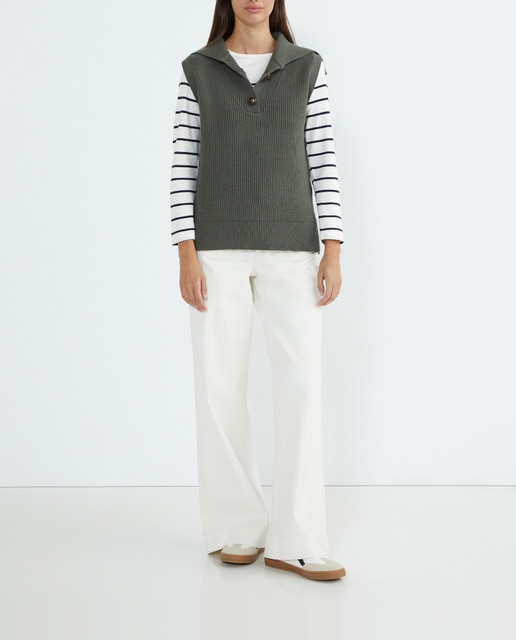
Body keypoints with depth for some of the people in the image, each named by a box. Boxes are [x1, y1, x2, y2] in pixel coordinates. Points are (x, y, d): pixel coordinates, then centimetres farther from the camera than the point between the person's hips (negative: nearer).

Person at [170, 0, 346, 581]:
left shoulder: (308, 68, 9)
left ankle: (294, 540, -2)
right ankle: (237, 527, 13)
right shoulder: (197, 70, 7)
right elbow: (184, 165, 2)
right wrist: (186, 255, -8)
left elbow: (323, 162, 4)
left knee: (301, 384, -9)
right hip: (218, 247, 0)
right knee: (219, 386, -3)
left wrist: (332, 251, -5)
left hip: (291, 247, 1)